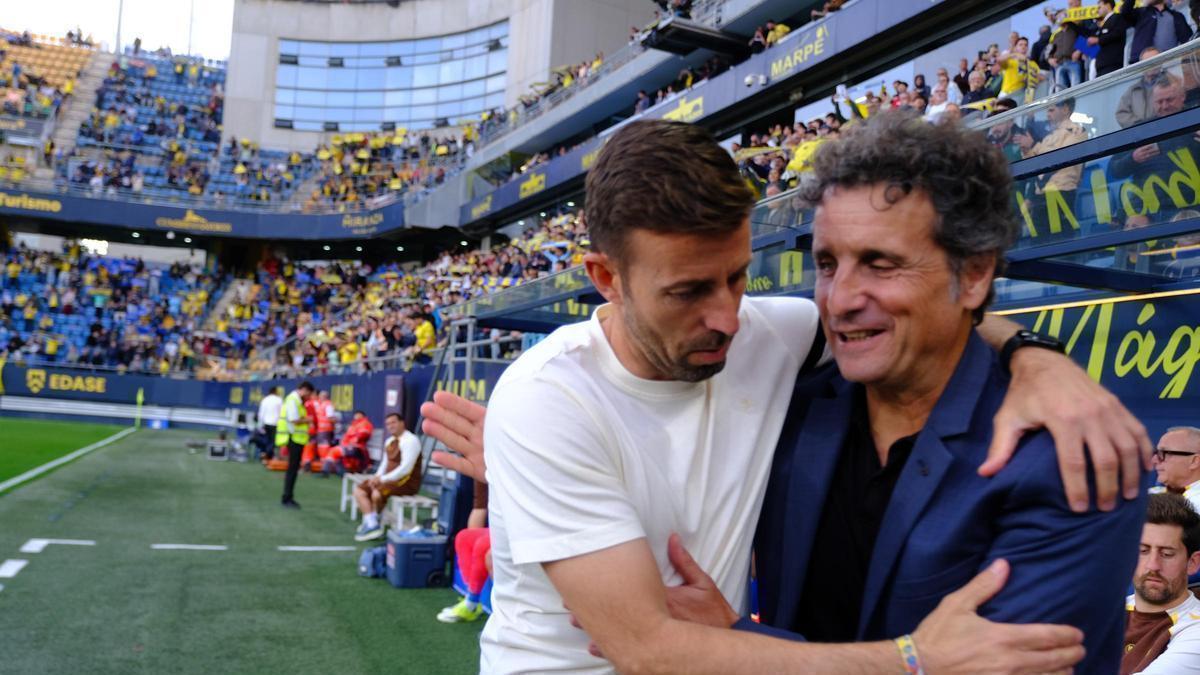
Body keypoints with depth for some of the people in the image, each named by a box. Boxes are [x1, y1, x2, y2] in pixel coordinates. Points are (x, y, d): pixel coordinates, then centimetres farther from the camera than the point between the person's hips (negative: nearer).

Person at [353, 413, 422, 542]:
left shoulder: (410, 440, -16)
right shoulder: (390, 441, 14)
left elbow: (405, 468, -23)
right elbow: (384, 464, 20)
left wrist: (383, 479, -22)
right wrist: (377, 477, -1)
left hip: (407, 482, -9)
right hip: (390, 479, 9)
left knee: (377, 493, -28)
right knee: (359, 489, 0)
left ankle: (372, 522, -9)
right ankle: (371, 524, -11)